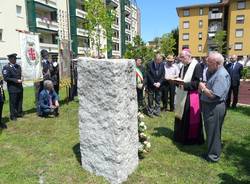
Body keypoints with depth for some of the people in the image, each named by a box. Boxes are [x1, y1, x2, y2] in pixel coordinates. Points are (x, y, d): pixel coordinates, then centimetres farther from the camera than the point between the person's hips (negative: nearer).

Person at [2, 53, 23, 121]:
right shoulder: (6, 67, -8)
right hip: (12, 88, -6)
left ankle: (19, 113, 28)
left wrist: (20, 80, 4)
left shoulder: (18, 66, 11)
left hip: (20, 87, 6)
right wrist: (16, 80, -18)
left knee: (20, 101, 13)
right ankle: (13, 116, 15)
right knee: (13, 102, 3)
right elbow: (6, 78, -14)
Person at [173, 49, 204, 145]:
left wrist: (184, 84, -24)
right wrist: (176, 80, -4)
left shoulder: (197, 66, -13)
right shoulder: (183, 67, 13)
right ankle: (181, 136, 29)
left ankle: (192, 138, 18)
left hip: (191, 96, -8)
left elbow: (198, 82, -19)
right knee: (181, 117, 14)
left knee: (190, 118, 1)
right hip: (182, 96, 8)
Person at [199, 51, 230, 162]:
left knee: (213, 132, 5)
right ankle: (211, 150, 38)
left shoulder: (221, 75, -22)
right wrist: (203, 88, -4)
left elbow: (213, 95, -27)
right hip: (209, 106, 10)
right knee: (210, 130, 21)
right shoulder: (213, 72, 8)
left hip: (215, 108, -9)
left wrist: (203, 87, -13)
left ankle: (213, 155, 22)